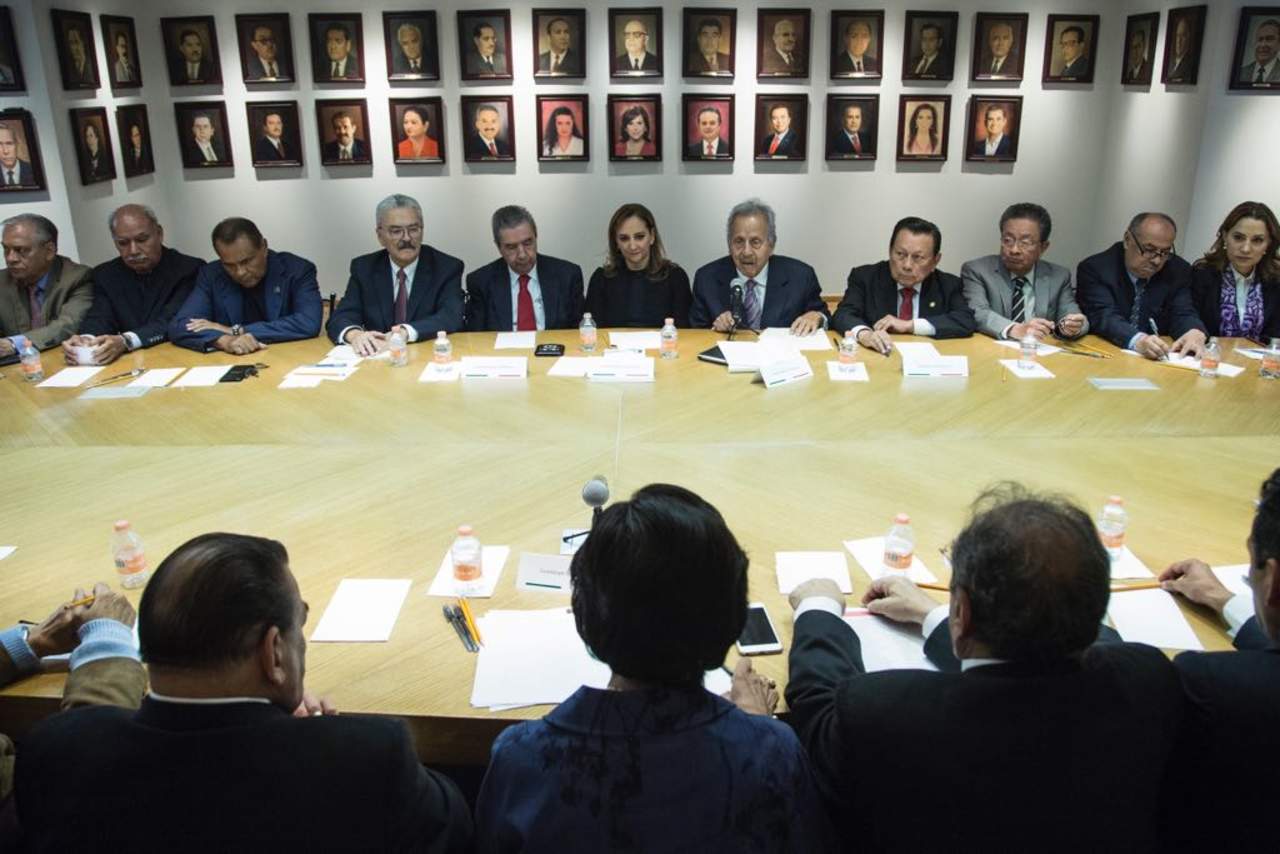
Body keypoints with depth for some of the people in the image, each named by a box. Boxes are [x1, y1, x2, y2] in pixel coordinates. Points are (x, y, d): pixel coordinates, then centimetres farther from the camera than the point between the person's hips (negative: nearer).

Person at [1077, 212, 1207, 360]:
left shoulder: (1178, 270, 4)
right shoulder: (1095, 268, -9)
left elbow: (1183, 314, -2)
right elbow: (1103, 316, -21)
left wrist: (1194, 333, -26)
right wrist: (1137, 340, -39)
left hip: (1158, 360, 4)